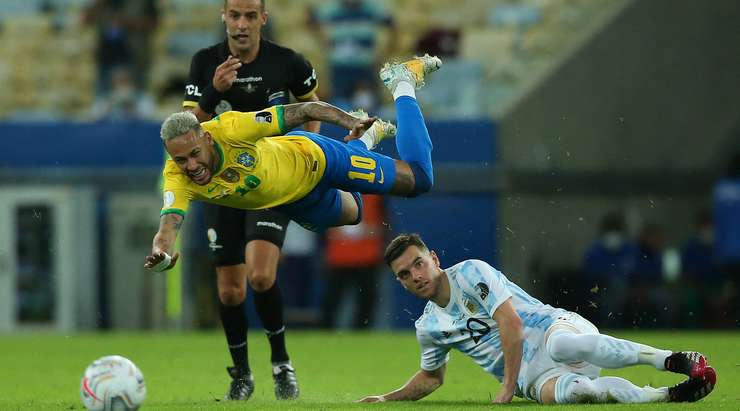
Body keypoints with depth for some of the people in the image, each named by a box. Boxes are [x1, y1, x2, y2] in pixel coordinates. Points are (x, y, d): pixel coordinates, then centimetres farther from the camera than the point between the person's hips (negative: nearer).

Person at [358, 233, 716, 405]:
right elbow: (431, 376, 32)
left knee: (562, 345, -43)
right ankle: (669, 396, -38)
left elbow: (511, 323, -15)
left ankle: (669, 359, -35)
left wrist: (508, 386, -18)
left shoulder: (470, 273, -6)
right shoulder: (428, 327, 14)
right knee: (568, 392, -36)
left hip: (556, 327, -4)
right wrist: (387, 399, 18)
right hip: (532, 377, 4)